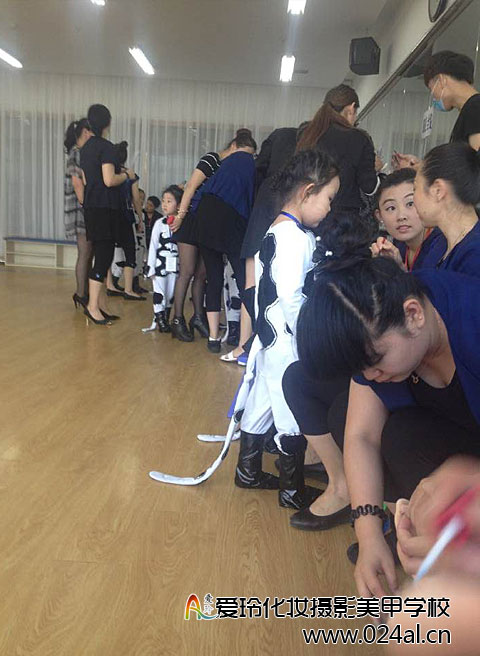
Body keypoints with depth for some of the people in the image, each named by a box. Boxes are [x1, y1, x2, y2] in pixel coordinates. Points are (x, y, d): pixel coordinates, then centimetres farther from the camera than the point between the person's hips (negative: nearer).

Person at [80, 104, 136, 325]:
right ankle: (93, 306, -5)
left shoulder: (86, 147, 15)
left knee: (102, 256, 12)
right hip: (105, 207, -9)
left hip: (91, 206, 9)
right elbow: (109, 181, -19)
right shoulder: (107, 147, -12)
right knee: (104, 257, -6)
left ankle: (101, 305, 16)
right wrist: (127, 175, -1)